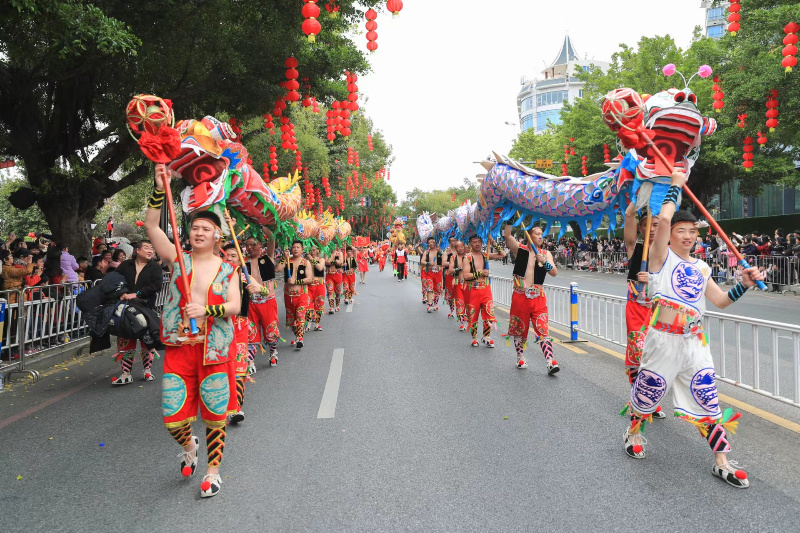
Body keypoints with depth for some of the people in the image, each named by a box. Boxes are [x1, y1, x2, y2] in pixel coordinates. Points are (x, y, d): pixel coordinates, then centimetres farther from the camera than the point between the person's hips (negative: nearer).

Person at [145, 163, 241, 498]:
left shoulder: (227, 269, 4)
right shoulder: (179, 259, 4)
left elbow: (235, 306, -6)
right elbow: (151, 226, -5)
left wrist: (206, 309, -22)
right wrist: (159, 188, -13)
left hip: (214, 350, -1)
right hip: (178, 348, 1)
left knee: (215, 417, 6)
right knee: (173, 419, 1)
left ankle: (213, 473, 27)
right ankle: (189, 446, 37)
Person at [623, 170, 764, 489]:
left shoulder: (700, 267, 14)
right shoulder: (661, 256, -4)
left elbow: (720, 301, 16)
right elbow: (664, 219, -21)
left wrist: (744, 285, -1)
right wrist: (676, 186, -9)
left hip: (695, 342, 5)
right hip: (663, 341, -5)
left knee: (708, 401, 6)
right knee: (647, 394, 9)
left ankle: (721, 462, 17)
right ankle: (633, 432, 37)